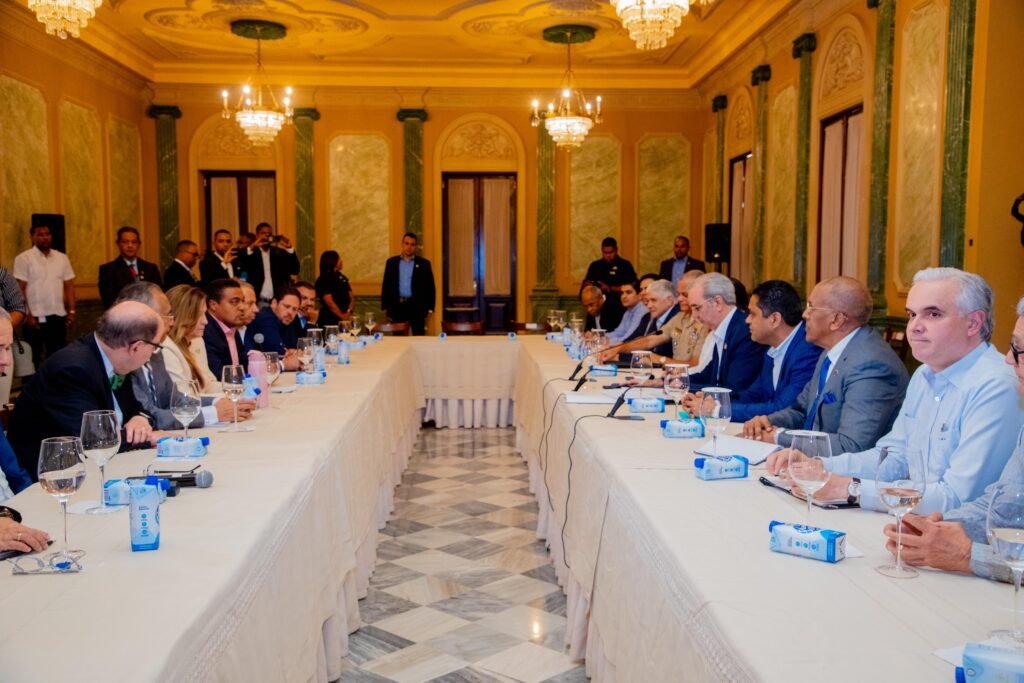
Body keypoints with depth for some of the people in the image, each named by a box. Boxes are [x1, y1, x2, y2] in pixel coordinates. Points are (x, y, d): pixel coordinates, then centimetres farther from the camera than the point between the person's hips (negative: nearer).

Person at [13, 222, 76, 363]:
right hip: (35, 317, -4)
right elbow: (20, 290, -6)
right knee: (34, 357, 4)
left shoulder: (62, 258, 10)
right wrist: (28, 315, -12)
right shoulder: (24, 258, -3)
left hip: (58, 316, 4)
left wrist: (71, 311, 5)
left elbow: (69, 286, 12)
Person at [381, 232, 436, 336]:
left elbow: (430, 287, 4)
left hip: (417, 306, -1)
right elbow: (386, 285, 9)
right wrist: (385, 308, 4)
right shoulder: (391, 262, 8)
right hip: (397, 306, 1)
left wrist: (430, 309, -1)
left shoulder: (424, 263, 4)